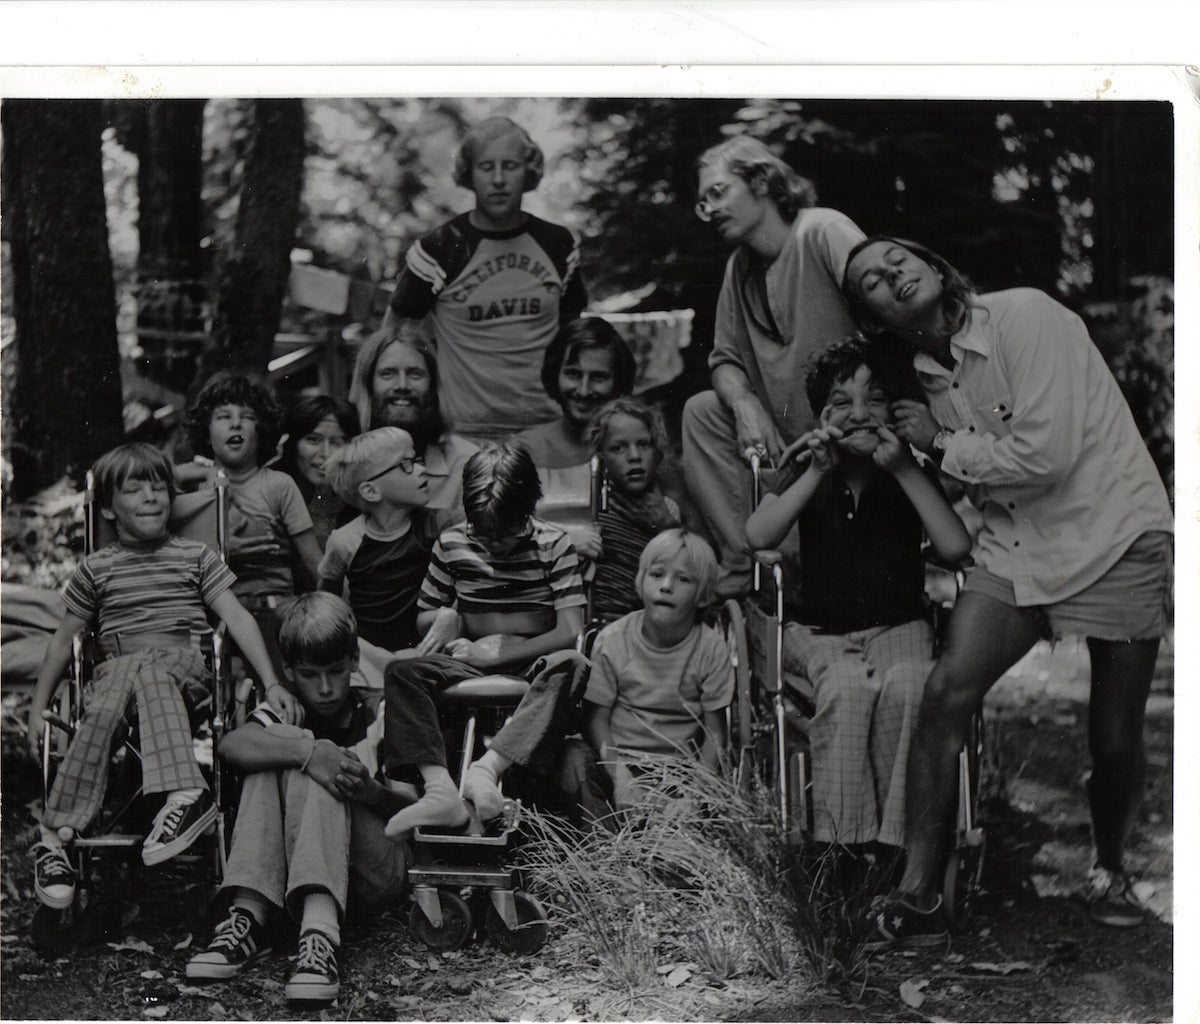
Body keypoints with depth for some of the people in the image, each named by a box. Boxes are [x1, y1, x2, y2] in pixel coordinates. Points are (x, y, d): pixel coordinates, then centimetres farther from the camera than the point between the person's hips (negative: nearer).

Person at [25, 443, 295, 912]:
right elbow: (64, 641, 21)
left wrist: (272, 684, -4)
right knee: (102, 711, -35)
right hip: (115, 670, 1)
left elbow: (238, 618, 6)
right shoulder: (95, 569, 16)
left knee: (149, 669, -37)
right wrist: (37, 707, 14)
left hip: (185, 666, -1)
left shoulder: (196, 557, 14)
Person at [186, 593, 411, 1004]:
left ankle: (319, 935, -47)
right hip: (293, 868, 2)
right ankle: (249, 917, -30)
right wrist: (307, 750, -33)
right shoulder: (285, 711, 9)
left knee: (308, 770, -25)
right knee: (281, 751, -16)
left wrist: (369, 790, -26)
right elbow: (231, 745, -16)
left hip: (376, 873, -2)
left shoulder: (377, 713, 5)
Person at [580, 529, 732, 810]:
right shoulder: (612, 640, -4)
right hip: (623, 763, -1)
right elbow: (595, 718, -2)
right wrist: (618, 774, -17)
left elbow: (715, 732, -1)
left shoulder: (711, 648, -3)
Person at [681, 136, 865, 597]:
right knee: (701, 411, -3)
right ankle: (744, 567, -5)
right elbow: (725, 360, 15)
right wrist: (744, 403, -9)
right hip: (787, 439, 8)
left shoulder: (824, 231, -12)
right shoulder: (739, 268, 12)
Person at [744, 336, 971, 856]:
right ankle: (840, 843, -32)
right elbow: (759, 535, -11)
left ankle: (897, 842, -29)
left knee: (908, 686, -34)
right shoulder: (807, 470, 7)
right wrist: (819, 471, -16)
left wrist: (904, 468, -14)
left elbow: (956, 548, -11)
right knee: (847, 687, -35)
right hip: (819, 632, 0)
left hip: (898, 625, 0)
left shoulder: (912, 473, 6)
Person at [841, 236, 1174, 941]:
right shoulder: (928, 374, 7)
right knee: (947, 693, -16)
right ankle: (918, 895, -11)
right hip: (1015, 548, 5)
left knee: (1116, 742, 2)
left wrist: (941, 444, -9)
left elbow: (1045, 455, -22)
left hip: (1116, 536, -5)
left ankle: (1112, 872, 32)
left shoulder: (1025, 316, -16)